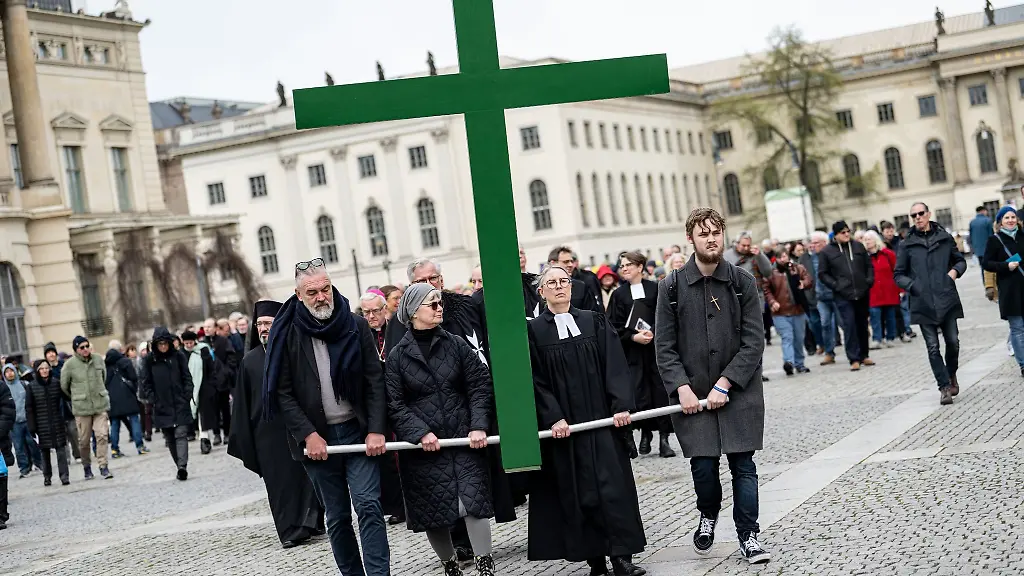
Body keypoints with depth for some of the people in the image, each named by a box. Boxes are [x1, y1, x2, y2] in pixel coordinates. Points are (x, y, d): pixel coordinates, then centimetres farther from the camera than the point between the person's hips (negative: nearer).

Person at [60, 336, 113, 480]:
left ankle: (103, 466, 0)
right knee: (84, 440, 4)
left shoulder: (98, 359, 3)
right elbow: (64, 386, 5)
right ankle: (87, 467, 21)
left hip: (101, 404, 2)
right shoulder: (69, 365, -7)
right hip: (81, 407, -2)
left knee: (102, 435, -6)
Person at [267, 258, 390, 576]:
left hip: (358, 431, 0)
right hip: (317, 438, 0)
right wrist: (307, 434, -11)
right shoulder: (287, 333, -2)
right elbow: (282, 392, -3)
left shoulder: (356, 326, 2)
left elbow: (375, 381, 1)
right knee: (337, 517, 8)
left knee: (368, 506, -10)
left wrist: (376, 430, -8)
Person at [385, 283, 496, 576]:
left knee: (473, 502, -9)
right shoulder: (397, 356, 0)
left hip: (463, 440, 1)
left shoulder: (456, 344, 5)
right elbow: (394, 404, -4)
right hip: (423, 448, 0)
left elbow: (480, 385, 1)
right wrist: (420, 433, -16)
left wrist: (478, 425, -10)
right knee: (433, 512, 5)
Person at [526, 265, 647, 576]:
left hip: (602, 419, 1)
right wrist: (553, 418, -13)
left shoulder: (594, 322, 7)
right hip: (564, 424, -1)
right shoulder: (533, 331, 3)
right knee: (579, 491, 1)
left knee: (612, 485, -6)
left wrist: (622, 406, -12)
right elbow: (536, 380, -3)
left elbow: (614, 365, 0)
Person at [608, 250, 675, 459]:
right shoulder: (619, 295, 8)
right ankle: (645, 435, 11)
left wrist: (653, 332, -14)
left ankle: (664, 438, 2)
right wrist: (633, 336, -11)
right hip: (632, 352, 1)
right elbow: (615, 326, 3)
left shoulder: (655, 289, 5)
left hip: (656, 347, -1)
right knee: (638, 393, -4)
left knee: (661, 391, -4)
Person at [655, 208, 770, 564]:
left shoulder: (743, 282, -1)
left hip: (738, 391, 0)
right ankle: (708, 517, 30)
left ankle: (748, 536, 14)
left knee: (742, 465, 1)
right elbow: (665, 347, 1)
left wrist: (724, 384, -12)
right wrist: (682, 388, -11)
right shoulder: (672, 288, 0)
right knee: (703, 465, 0)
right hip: (693, 394, 0)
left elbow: (753, 342, -4)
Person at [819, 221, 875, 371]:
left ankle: (864, 355, 20)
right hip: (843, 296, -3)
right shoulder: (827, 251, -1)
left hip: (862, 293, 4)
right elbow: (822, 274, 2)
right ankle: (854, 359, -6)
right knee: (849, 326, -9)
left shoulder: (858, 246, 9)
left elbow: (869, 265, 16)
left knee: (862, 325, 10)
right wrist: (835, 285, -9)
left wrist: (869, 280, 2)